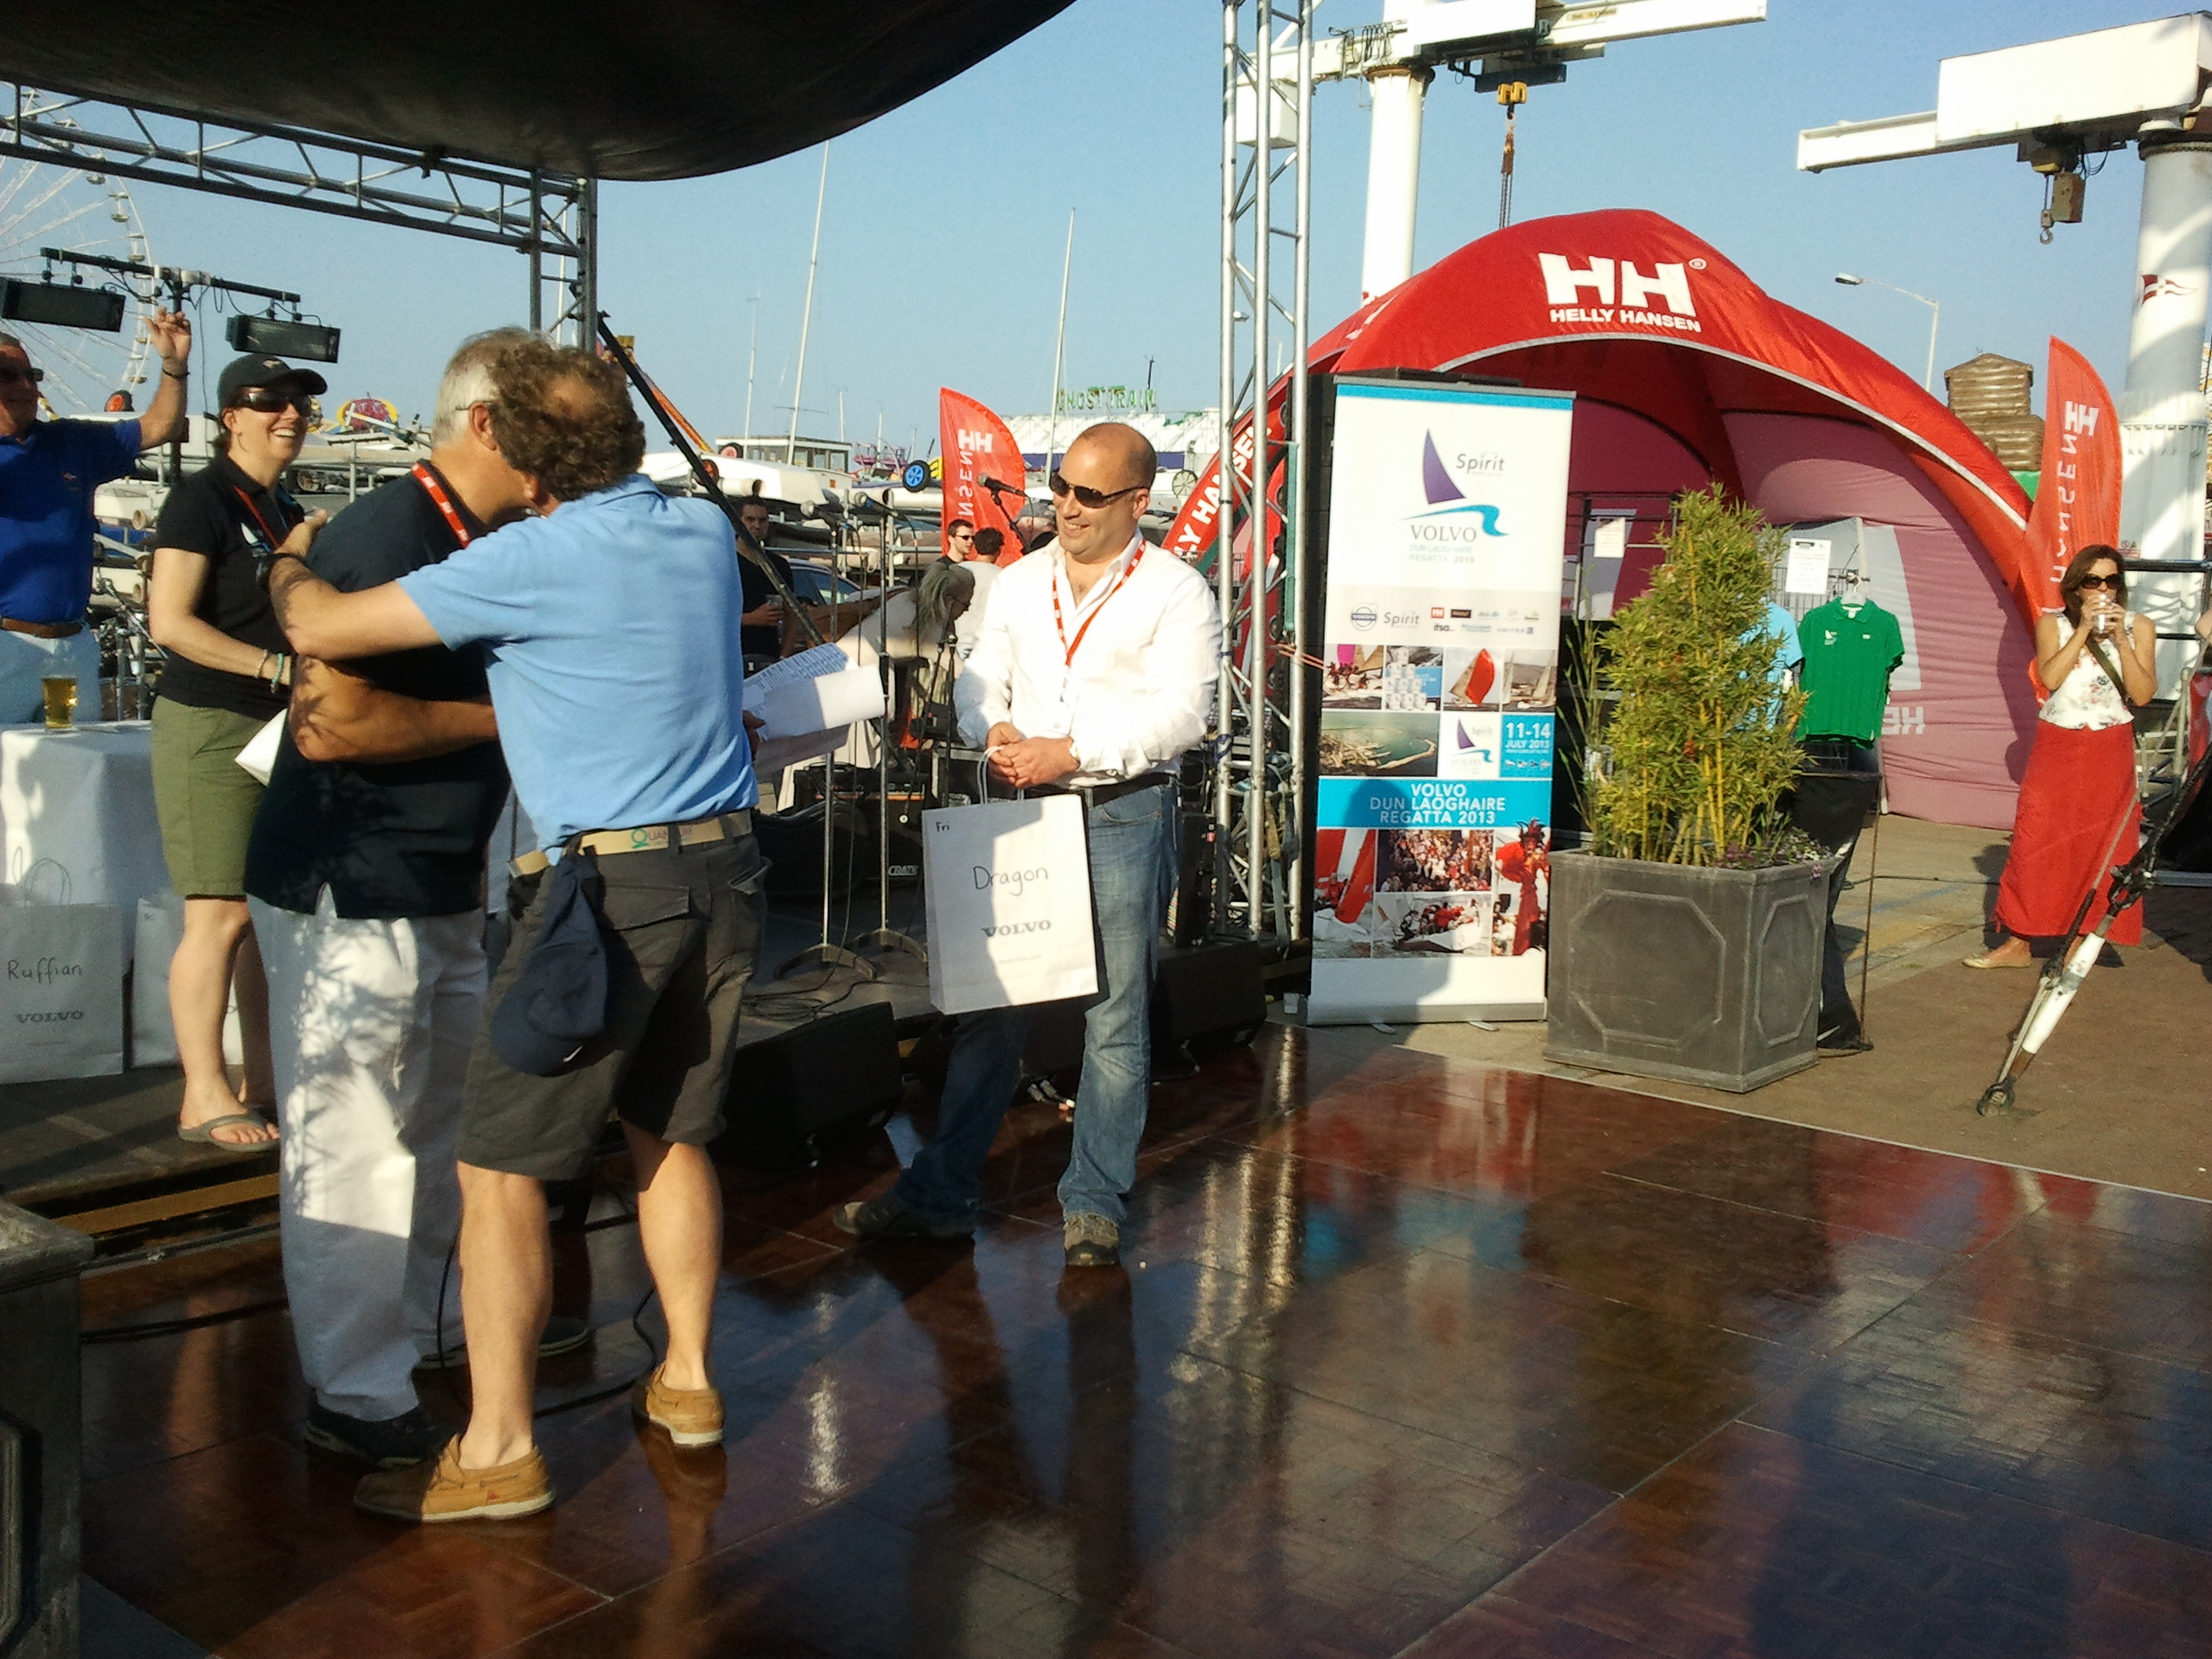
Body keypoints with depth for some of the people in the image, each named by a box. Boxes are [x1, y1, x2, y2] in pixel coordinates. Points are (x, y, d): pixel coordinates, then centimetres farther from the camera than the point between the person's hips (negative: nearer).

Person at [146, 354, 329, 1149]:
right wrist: (281, 667, -19)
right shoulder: (201, 500, -7)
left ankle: (264, 1082, 16)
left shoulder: (288, 513, 17)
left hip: (279, 732, 8)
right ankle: (204, 1097, 0)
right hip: (210, 728, -8)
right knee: (222, 916, -8)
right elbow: (170, 622, -16)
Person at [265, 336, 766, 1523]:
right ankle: (687, 1382, 31)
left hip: (608, 884, -7)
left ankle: (497, 1450, 9)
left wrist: (290, 558, 13)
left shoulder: (533, 559, -13)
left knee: (500, 1164, 3)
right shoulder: (705, 532, 7)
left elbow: (321, 631, -9)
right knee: (670, 1132, 20)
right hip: (727, 869, 7)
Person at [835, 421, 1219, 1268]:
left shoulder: (1175, 593, -3)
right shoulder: (1021, 583, 14)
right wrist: (996, 731, -9)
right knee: (990, 1002, 7)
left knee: (1114, 1018, 2)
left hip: (1123, 818, -4)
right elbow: (978, 681, 14)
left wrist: (1073, 752, -19)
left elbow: (1183, 712, -13)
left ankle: (1094, 1203, 14)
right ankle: (938, 1192, 14)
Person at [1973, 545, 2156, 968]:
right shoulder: (2052, 624, 4)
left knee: (2103, 849, -2)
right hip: (2055, 747, 0)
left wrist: (2120, 639, -13)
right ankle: (2017, 943, 2)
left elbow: (2143, 694, -7)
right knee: (2035, 843, -3)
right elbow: (2050, 677, -14)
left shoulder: (2138, 627, 3)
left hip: (2110, 752, 0)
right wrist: (2084, 628, -14)